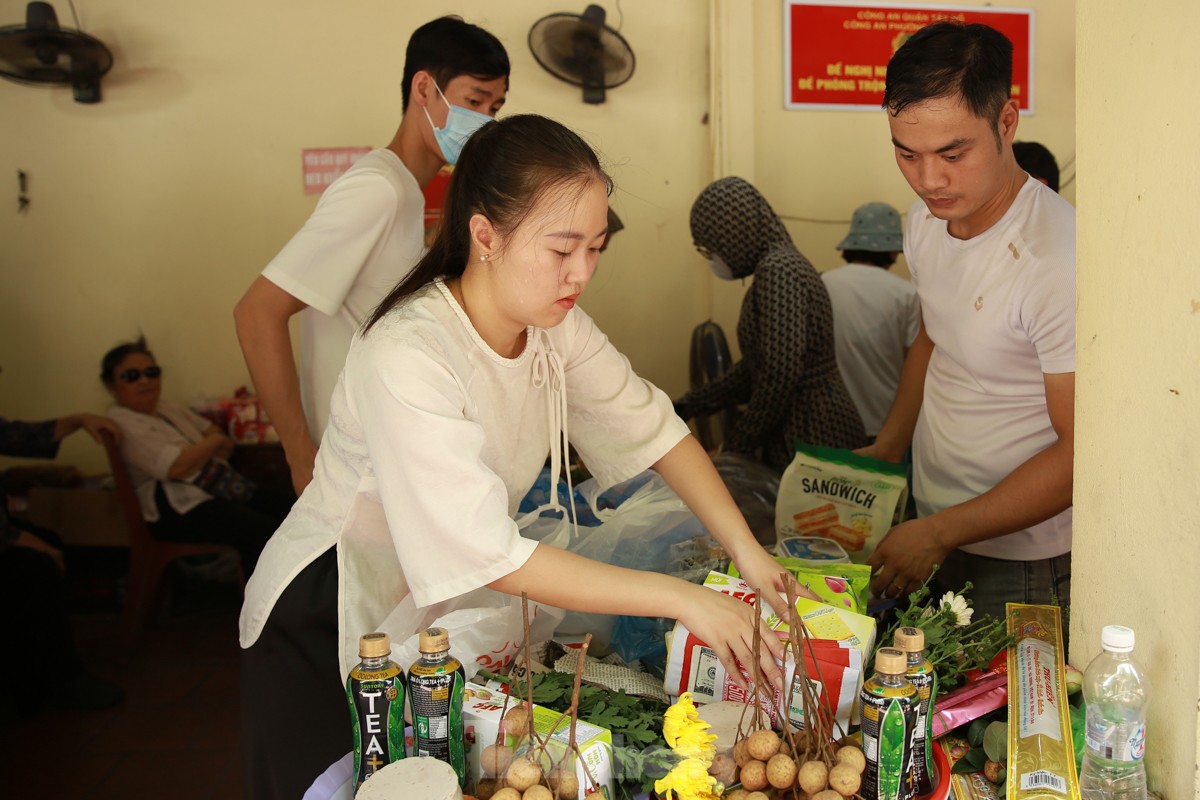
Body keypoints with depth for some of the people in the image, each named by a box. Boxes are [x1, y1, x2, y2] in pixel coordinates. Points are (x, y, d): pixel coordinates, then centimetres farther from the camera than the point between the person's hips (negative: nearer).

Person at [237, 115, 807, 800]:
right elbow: (490, 556, -35)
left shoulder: (555, 327, -9)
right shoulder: (406, 357, -32)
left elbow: (652, 428, -4)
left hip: (441, 609, 7)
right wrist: (680, 598, -34)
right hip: (326, 625, -6)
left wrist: (745, 547, -18)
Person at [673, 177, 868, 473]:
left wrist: (737, 445, -14)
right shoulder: (780, 264, 14)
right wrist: (688, 406, 17)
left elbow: (780, 374, -25)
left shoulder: (778, 271, -16)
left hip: (811, 440, -10)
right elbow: (754, 367, 18)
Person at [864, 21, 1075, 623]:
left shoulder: (1059, 260, -28)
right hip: (929, 527, 7)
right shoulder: (929, 214, -4)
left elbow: (1081, 453, -24)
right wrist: (884, 451, 7)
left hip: (1019, 566, -7)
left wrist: (939, 535, -22)